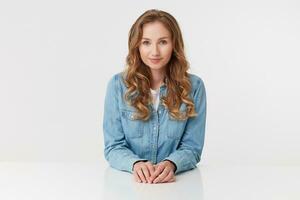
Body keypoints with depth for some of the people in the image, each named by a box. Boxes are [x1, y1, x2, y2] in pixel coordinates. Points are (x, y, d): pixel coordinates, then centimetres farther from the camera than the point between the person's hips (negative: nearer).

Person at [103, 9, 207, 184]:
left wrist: (171, 164, -22)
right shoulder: (118, 84, -1)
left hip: (176, 182, 1)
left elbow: (191, 148, 0)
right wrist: (136, 164, -22)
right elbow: (113, 147, 0)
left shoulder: (193, 86, -1)